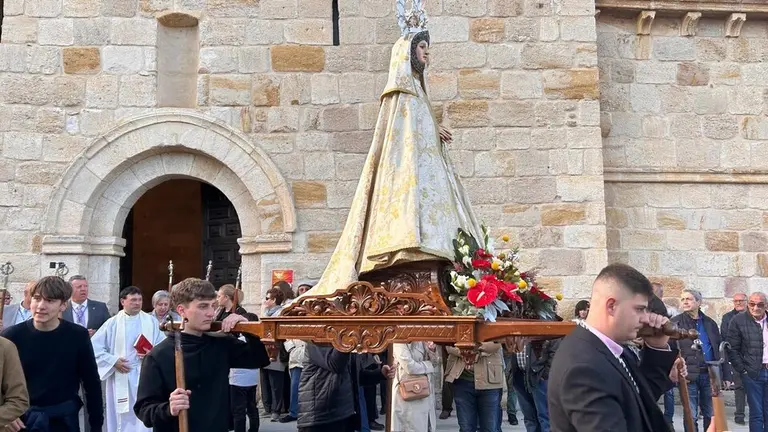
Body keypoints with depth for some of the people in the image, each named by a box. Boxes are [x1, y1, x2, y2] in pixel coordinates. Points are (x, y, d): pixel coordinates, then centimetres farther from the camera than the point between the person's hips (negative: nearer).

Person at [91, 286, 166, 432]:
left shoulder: (151, 321, 5)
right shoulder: (113, 323, 2)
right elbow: (94, 346, 0)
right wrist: (113, 360, -8)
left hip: (144, 375, 0)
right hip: (121, 376, 0)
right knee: (122, 418, 6)